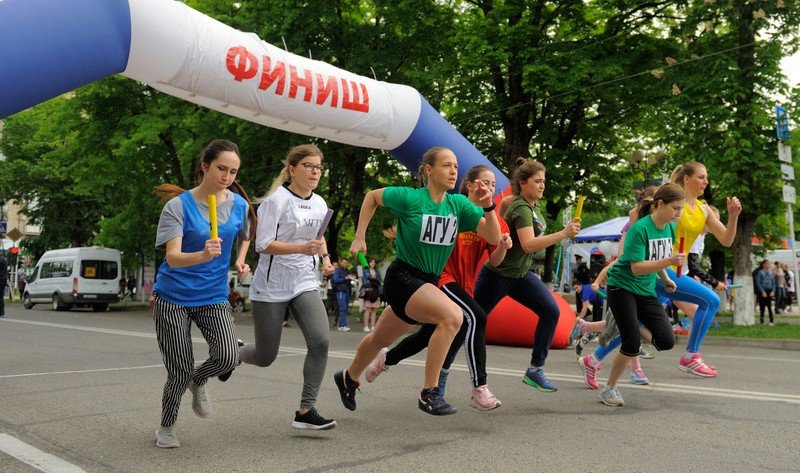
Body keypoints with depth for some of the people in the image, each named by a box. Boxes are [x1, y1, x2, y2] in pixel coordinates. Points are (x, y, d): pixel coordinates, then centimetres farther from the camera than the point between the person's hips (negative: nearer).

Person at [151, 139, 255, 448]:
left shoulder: (239, 204, -1)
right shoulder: (179, 205, -14)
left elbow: (245, 235, 21)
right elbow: (173, 257, -24)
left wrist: (241, 261, 2)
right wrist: (202, 255, -44)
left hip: (214, 297, 3)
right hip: (173, 298, -3)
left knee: (228, 357, -18)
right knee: (180, 371, 0)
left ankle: (199, 380, 18)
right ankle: (166, 428, 29)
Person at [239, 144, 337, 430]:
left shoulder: (319, 204, 8)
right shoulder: (277, 199, -11)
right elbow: (263, 245, -15)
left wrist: (325, 257, 7)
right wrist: (302, 248, -25)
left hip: (305, 284, 5)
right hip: (271, 287, -5)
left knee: (320, 342, -17)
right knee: (265, 357, 4)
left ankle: (305, 411, -7)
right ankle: (232, 355, 40)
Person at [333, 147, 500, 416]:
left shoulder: (459, 204, -3)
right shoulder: (410, 198, -15)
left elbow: (493, 237, -7)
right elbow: (372, 197, 2)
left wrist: (487, 207, -22)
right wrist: (359, 237, -1)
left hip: (429, 283, 7)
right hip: (402, 278, -7)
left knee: (381, 339, 25)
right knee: (452, 315, -30)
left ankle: (348, 378, 52)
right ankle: (429, 393, -20)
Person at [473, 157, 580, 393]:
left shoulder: (530, 205, 5)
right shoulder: (521, 209, -22)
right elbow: (528, 244, -36)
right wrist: (563, 234, -40)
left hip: (521, 274, 8)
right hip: (497, 274, -8)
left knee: (551, 310, -10)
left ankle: (535, 370, -2)